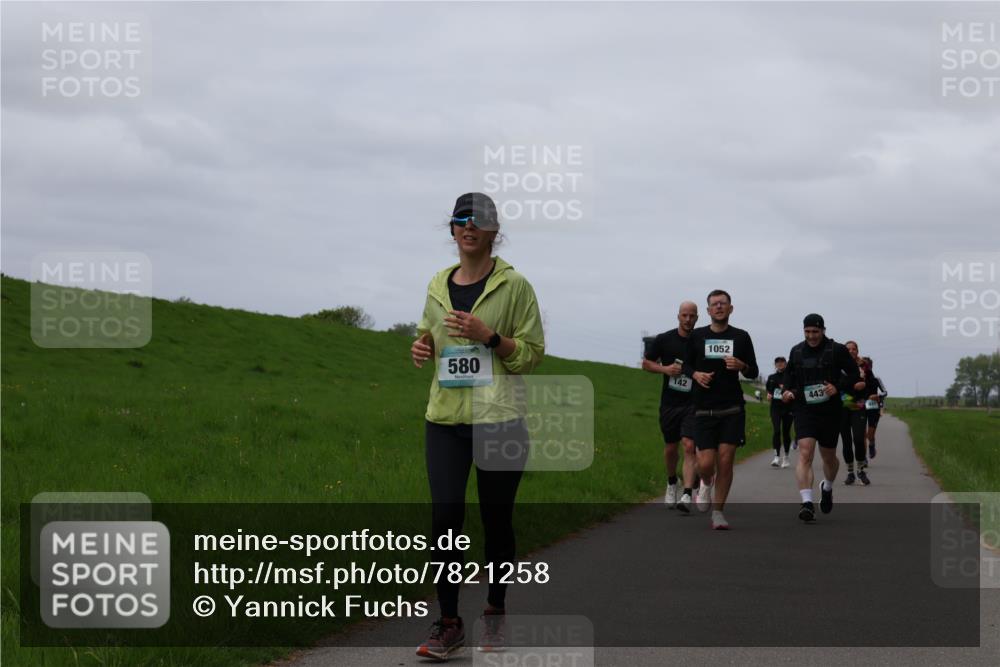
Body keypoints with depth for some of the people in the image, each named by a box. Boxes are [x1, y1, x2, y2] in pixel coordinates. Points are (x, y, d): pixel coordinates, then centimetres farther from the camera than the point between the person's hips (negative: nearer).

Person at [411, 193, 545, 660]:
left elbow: (533, 355, -4)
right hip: (445, 419, 3)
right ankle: (449, 623, 3)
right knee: (444, 517, -6)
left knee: (497, 520, 6)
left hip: (499, 420, -3)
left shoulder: (514, 285, -3)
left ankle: (495, 613, 23)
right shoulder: (437, 286, 10)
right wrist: (421, 349, 2)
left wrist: (488, 336, -19)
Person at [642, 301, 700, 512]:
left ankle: (687, 495, -22)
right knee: (670, 447, 14)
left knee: (690, 446, -16)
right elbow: (646, 363, 9)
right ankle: (671, 483, 41)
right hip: (670, 402, 2)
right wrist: (665, 369, -9)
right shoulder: (664, 340, 1)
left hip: (693, 403, -2)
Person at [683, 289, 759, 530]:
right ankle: (706, 484, 28)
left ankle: (718, 512, 6)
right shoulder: (697, 336, 5)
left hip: (732, 410, 0)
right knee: (705, 463, -8)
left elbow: (753, 372, 10)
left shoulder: (741, 337, 6)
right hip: (704, 409, 0)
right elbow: (686, 365, 14)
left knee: (725, 461, -6)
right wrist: (695, 374, -8)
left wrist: (742, 366, -12)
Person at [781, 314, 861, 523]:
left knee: (829, 457, 14)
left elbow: (854, 374, 1)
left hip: (830, 412, -1)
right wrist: (787, 390, 2)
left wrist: (838, 387, -16)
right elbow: (789, 374, 22)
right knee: (805, 454, -17)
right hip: (804, 410, 1)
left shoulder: (837, 350, -2)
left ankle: (827, 488, 47)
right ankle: (807, 503, -24)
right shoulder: (796, 352, 8)